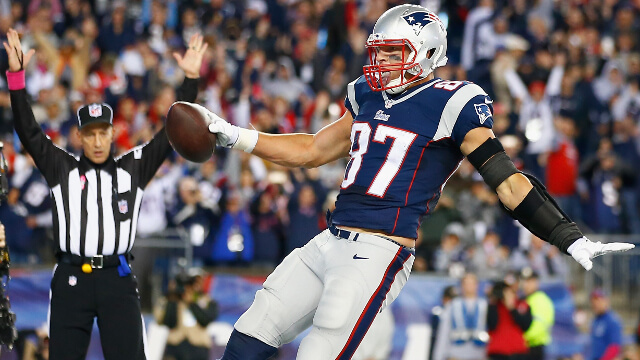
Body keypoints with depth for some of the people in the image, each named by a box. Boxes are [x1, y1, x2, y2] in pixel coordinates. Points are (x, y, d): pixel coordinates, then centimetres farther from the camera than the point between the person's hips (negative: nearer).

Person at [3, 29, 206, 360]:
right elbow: (28, 131, 1)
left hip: (118, 281, 0)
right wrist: (16, 77, -10)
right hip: (71, 281, 0)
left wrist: (191, 80, -1)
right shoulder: (61, 168, 9)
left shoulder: (133, 168, 11)